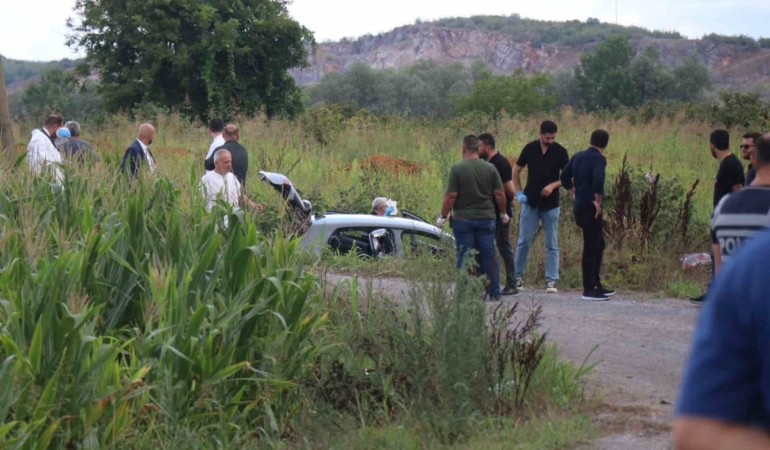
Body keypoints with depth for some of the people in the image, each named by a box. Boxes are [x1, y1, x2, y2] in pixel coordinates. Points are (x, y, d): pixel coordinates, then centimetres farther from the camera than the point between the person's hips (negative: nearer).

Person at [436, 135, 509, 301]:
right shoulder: (490, 168, 1)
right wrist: (503, 213, 16)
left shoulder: (457, 169, -9)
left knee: (465, 256, 3)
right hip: (486, 218, 3)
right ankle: (494, 293, 10)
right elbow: (500, 194, 1)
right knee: (489, 256, 8)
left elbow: (451, 196, -11)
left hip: (463, 219, -3)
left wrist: (443, 216, -1)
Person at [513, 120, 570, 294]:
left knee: (552, 244, 2)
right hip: (530, 203, 1)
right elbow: (516, 170, 8)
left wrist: (553, 185, -19)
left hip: (551, 204, -1)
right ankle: (518, 276, 15)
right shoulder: (530, 148, -2)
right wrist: (518, 192, -1)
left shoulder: (560, 152, -5)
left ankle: (551, 281, 4)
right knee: (524, 241, 4)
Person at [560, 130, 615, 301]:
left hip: (580, 207, 8)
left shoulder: (578, 156, 10)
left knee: (599, 245, 19)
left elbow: (565, 179, 14)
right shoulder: (599, 159, -13)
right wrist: (598, 201, -19)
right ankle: (588, 290, 0)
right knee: (591, 248, -3)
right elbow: (598, 180, -29)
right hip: (591, 209, -8)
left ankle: (596, 285, 23)